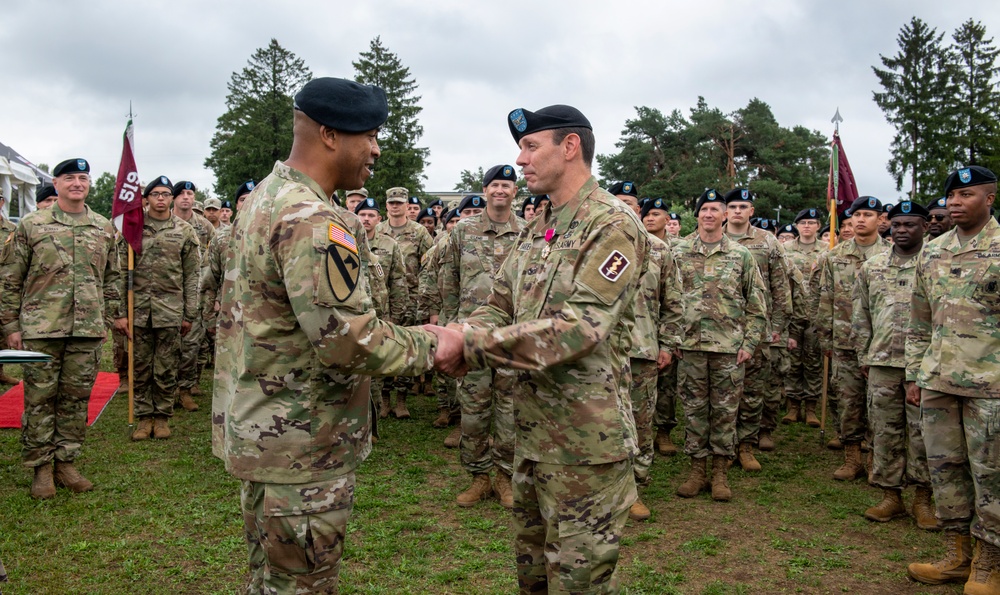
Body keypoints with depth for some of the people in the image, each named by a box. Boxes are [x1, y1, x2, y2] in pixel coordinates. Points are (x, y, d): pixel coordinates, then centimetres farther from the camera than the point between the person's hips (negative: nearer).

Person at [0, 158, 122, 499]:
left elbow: (111, 278, 17)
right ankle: (41, 468, 15)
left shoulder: (104, 228, 10)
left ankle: (66, 463, 19)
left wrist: (113, 315, 14)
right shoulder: (31, 225, 1)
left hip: (88, 330, 3)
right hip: (41, 329, -2)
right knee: (40, 399, 4)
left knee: (76, 399, 8)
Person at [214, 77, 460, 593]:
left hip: (257, 431, 10)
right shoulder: (312, 219, -23)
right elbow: (346, 341, -27)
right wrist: (430, 347, -13)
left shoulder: (262, 198, 10)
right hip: (301, 447, -10)